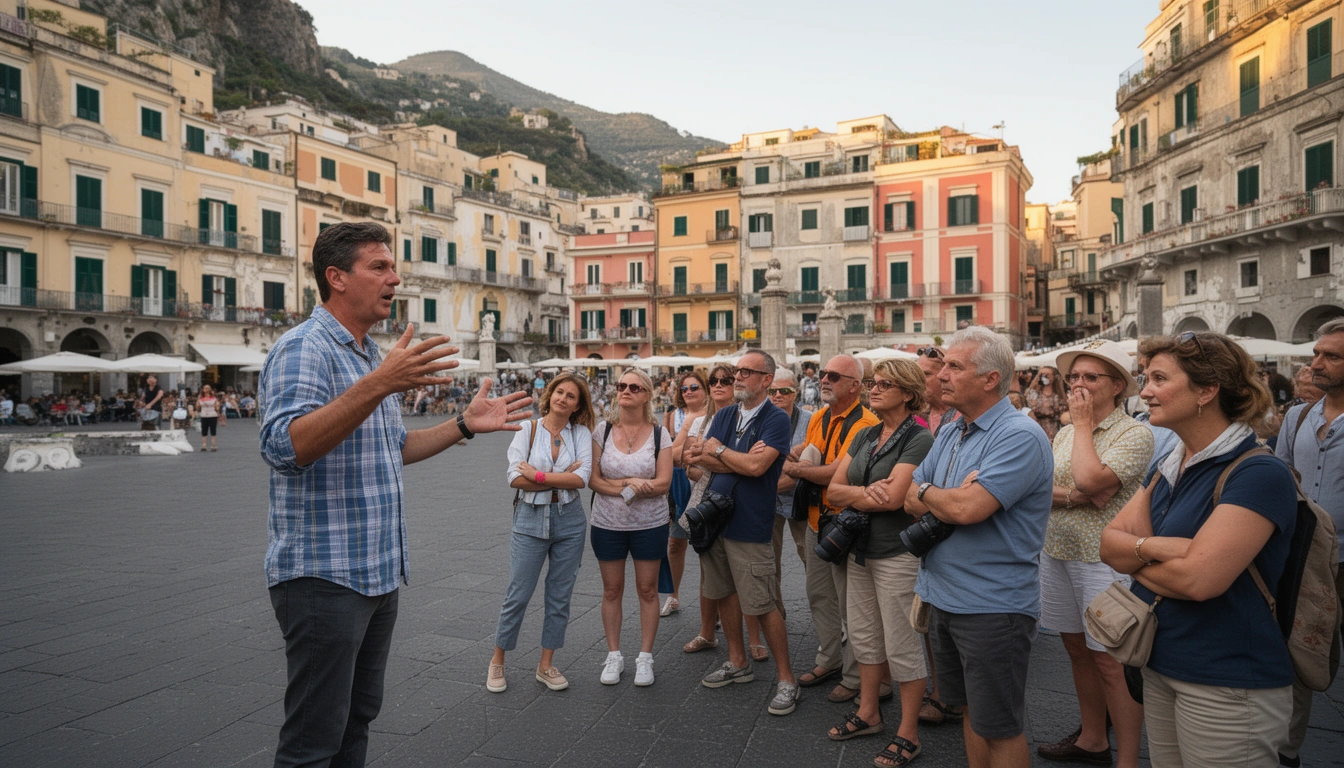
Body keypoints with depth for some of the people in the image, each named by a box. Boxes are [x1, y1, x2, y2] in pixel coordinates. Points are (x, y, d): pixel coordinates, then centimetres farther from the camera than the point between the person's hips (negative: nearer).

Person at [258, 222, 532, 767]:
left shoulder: (372, 356, 15)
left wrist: (466, 425, 13)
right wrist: (377, 385, -38)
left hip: (377, 573, 9)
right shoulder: (304, 348, -14)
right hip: (323, 575, -9)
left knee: (357, 720, 19)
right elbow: (284, 447, -30)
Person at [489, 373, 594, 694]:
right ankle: (497, 661, 23)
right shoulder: (529, 430, -2)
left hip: (569, 521, 2)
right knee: (517, 596, 4)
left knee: (560, 596, 10)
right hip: (531, 520, -2)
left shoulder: (581, 433, 1)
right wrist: (563, 478, -14)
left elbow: (582, 478, -14)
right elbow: (515, 478, -14)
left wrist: (538, 476, -16)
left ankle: (546, 665, 24)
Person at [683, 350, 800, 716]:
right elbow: (703, 459, 0)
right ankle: (737, 663, 33)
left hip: (750, 525, -7)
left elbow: (757, 466, -21)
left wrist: (718, 451, -7)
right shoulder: (725, 415, 10)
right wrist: (743, 459, -16)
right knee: (726, 592, 16)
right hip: (716, 517, 7)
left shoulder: (776, 419, -10)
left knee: (764, 605, -2)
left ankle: (786, 679, 11)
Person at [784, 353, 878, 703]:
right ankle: (828, 659, 36)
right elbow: (805, 459, 13)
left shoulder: (866, 424, -18)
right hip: (816, 520, 8)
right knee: (819, 596, 19)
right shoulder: (817, 419, 9)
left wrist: (797, 468, -14)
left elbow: (841, 473, -25)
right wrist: (802, 462, -12)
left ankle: (854, 676, 17)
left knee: (850, 603, 2)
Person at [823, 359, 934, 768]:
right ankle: (868, 712, 34)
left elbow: (893, 497, -24)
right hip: (860, 550, 7)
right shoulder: (865, 436, 8)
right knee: (864, 636, 17)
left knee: (902, 646, 3)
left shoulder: (919, 439, -14)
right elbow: (835, 488, 2)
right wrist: (869, 493, -15)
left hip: (897, 554, -7)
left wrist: (854, 494, -9)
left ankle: (908, 733, 18)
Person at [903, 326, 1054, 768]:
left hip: (993, 607, -8)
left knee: (999, 728, 7)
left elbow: (968, 508, -28)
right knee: (971, 712, 21)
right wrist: (950, 499, -13)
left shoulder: (1020, 437, -19)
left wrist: (926, 493, -7)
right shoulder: (948, 434, 9)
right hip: (943, 597, 8)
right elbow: (912, 502, 7)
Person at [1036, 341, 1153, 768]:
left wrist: (1084, 424, -13)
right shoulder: (1065, 433, 11)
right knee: (1077, 649, 17)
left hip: (1104, 559, -7)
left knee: (1110, 661, -2)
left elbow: (1090, 479, -25)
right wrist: (1072, 497, -18)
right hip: (1057, 553, 7)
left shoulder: (1135, 433, -10)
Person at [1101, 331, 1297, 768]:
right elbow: (1110, 542, 3)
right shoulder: (1168, 468, 8)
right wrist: (1153, 547, -17)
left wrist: (1136, 557, -8)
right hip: (1160, 666, 7)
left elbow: (1199, 578, -25)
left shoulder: (1258, 474, -18)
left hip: (1227, 684, -7)